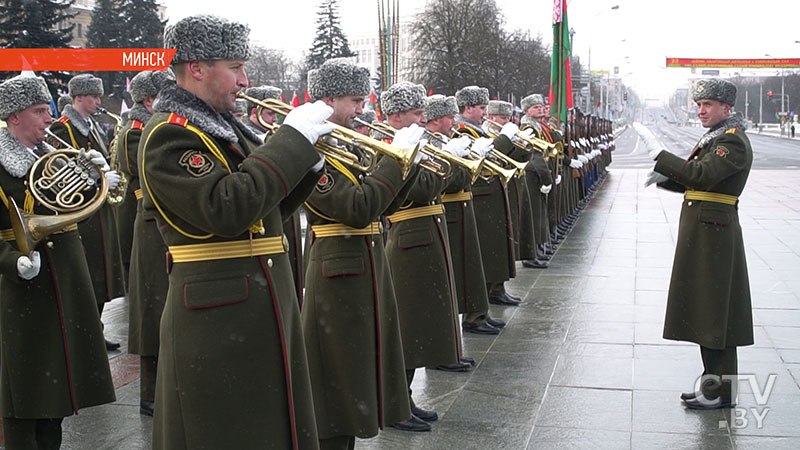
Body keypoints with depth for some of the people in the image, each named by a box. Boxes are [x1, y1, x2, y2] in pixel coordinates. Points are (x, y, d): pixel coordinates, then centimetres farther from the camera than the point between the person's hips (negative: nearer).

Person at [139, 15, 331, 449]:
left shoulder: (225, 126, 15)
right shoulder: (168, 135, -14)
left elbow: (268, 208, 17)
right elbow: (227, 209, -29)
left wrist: (306, 161, 0)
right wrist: (292, 139, -23)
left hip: (264, 308, 9)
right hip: (217, 319, -9)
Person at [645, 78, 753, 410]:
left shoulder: (733, 141, -14)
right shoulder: (714, 137, 17)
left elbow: (702, 175, -28)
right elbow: (693, 181, 20)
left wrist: (660, 155, -24)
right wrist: (664, 178, 3)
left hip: (714, 235, -10)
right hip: (701, 233, 10)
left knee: (714, 313, -4)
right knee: (706, 311, 14)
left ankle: (721, 393, 4)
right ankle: (713, 386, 23)